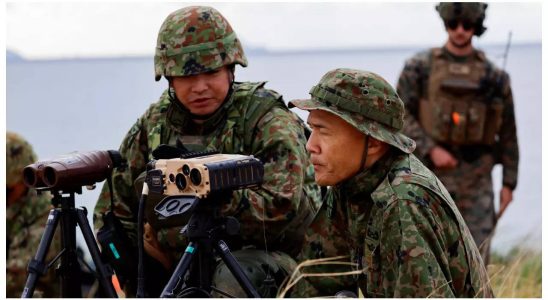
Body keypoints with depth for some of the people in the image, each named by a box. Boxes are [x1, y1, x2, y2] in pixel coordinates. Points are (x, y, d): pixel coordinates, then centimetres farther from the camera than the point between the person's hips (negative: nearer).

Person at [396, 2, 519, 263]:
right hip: (433, 171, -1)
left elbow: (507, 131, 7)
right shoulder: (419, 68, -1)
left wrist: (509, 183, 3)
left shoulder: (493, 75, 4)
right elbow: (400, 117, -5)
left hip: (475, 175, 1)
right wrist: (432, 150, -18)